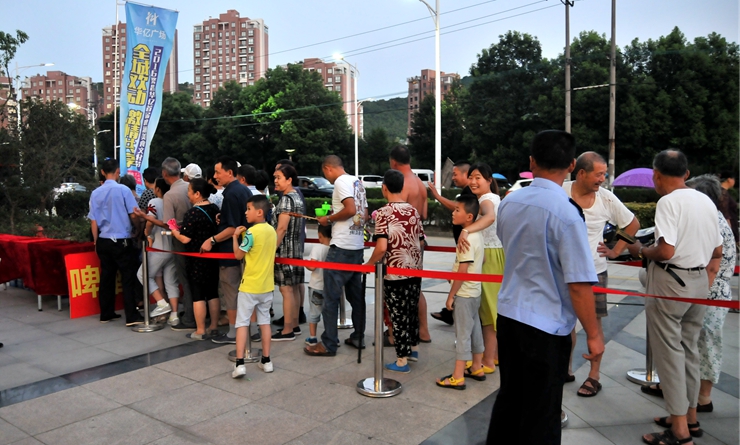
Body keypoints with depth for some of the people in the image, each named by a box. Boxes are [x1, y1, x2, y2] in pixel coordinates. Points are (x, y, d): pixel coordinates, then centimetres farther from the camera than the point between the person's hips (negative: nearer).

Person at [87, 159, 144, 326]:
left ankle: (106, 314, 22)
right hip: (122, 241, -5)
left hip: (103, 241, 5)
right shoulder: (123, 190, -11)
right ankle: (132, 316, -5)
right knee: (128, 278, -2)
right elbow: (133, 215, -9)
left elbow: (93, 220, 6)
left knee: (106, 277, 13)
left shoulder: (95, 193, 3)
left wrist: (96, 242, 16)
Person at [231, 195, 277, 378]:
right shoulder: (272, 231, 5)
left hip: (250, 285, -6)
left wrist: (235, 237, 1)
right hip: (267, 285, 6)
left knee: (242, 322, 1)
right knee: (264, 321, 14)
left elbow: (238, 255, -12)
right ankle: (266, 360, 19)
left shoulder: (251, 232, -17)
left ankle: (240, 363, -2)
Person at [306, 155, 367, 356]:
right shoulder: (357, 182, 16)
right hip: (357, 246, 9)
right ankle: (359, 336, 25)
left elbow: (350, 209, -23)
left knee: (330, 296, -3)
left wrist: (329, 218, -9)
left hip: (341, 247, -9)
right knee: (355, 293, 16)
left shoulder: (341, 182, -10)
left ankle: (328, 344, 1)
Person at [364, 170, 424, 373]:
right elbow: (420, 242, 11)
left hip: (394, 273, -6)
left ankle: (402, 360, 13)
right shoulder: (414, 211, 5)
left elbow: (381, 247, -22)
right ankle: (413, 348, 36)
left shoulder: (383, 213, -14)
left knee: (398, 315, 4)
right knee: (412, 311, 20)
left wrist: (369, 264, -7)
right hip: (415, 270, 6)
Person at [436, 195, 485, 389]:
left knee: (462, 333, -3)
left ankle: (458, 377, 5)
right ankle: (477, 368, 29)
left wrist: (451, 295, -17)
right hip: (474, 291, 9)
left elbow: (462, 271, -23)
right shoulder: (477, 235, 7)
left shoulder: (467, 238, -21)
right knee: (474, 330, 17)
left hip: (464, 294, -9)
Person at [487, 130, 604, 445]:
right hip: (545, 325, -6)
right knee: (541, 415, 11)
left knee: (509, 398, 22)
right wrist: (593, 335, -8)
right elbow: (579, 283, -19)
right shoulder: (565, 213, -19)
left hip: (507, 313, 6)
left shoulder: (509, 202, 1)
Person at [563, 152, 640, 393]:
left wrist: (615, 251, 2)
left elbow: (632, 224, 9)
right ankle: (566, 369, 30)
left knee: (594, 321, 7)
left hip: (594, 271, 0)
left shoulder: (607, 198, -6)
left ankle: (594, 376, 21)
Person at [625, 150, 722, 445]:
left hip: (671, 282, -8)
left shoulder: (668, 201, -16)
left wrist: (640, 251, -5)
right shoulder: (706, 201, 9)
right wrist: (706, 280, 21)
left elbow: (666, 251, -24)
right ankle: (690, 416, 30)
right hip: (700, 282, 8)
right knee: (689, 348, 18)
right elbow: (718, 250, 14)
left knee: (669, 351, 0)